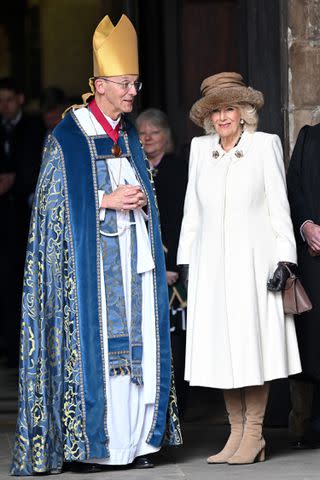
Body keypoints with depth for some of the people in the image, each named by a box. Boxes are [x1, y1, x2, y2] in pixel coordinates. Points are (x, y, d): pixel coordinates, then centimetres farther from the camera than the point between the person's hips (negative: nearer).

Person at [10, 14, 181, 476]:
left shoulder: (129, 136, 16)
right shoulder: (67, 139, -5)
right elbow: (55, 201, -7)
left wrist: (139, 200, 0)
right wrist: (107, 200, -15)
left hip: (132, 252, 6)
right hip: (89, 255, -6)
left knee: (136, 340, 1)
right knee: (92, 337, -10)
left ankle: (134, 438, 4)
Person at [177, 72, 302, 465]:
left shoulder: (264, 145, 0)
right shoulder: (200, 148, 11)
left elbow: (279, 205, 0)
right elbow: (192, 208, 15)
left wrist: (283, 259, -7)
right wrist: (186, 262, 11)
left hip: (253, 260, -4)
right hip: (211, 263, 4)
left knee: (252, 343, -4)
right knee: (221, 347, 2)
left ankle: (254, 436, 1)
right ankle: (236, 432, 8)